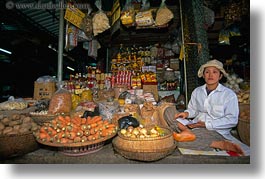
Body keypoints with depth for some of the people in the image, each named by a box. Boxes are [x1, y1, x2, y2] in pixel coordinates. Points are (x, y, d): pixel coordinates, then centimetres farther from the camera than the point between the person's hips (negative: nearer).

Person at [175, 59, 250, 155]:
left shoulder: (229, 94, -5)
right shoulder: (197, 91, 9)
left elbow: (232, 120, -10)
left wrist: (207, 124, -18)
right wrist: (186, 113, -4)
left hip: (219, 133, -1)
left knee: (245, 152, -21)